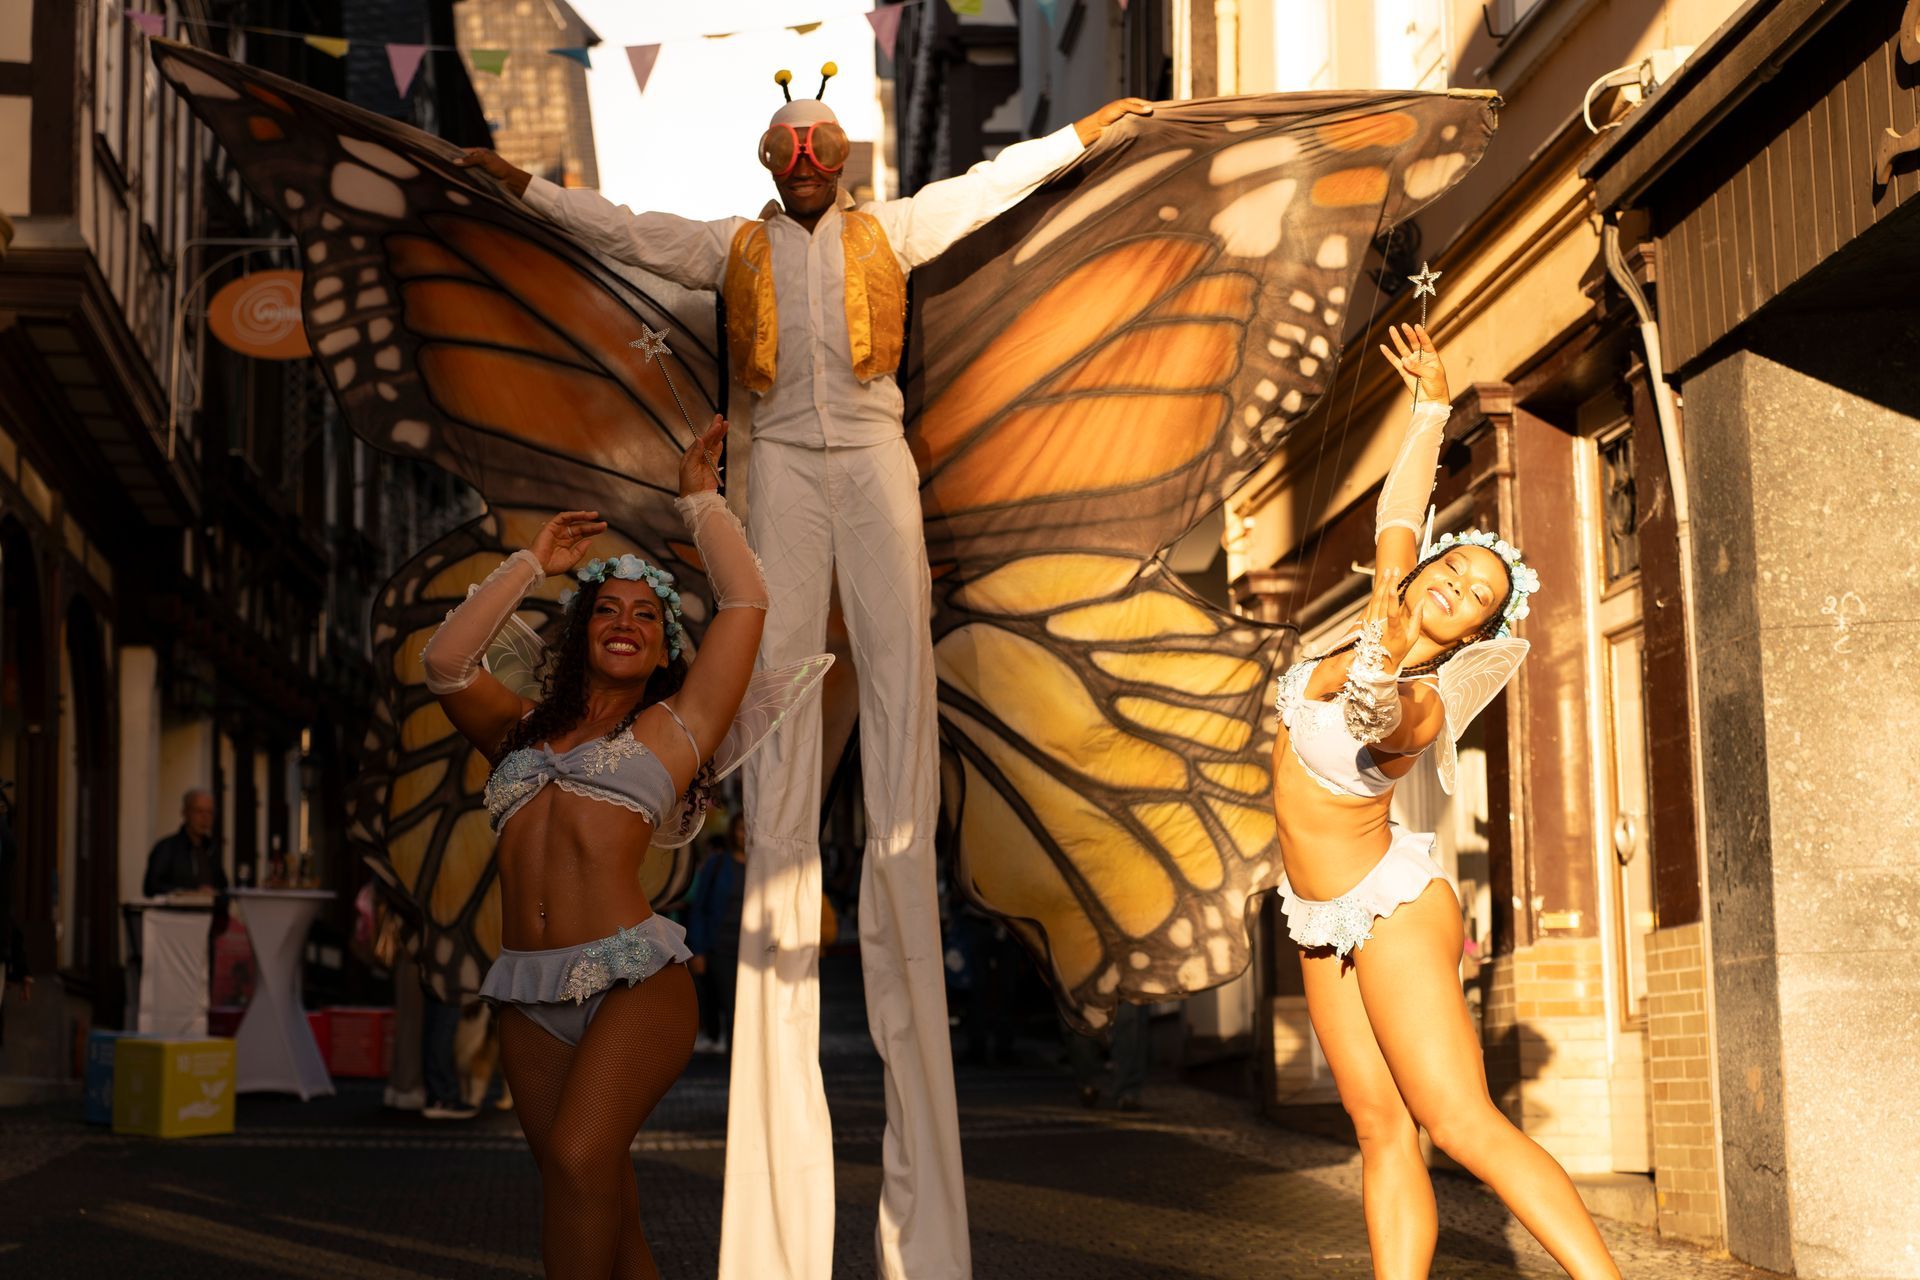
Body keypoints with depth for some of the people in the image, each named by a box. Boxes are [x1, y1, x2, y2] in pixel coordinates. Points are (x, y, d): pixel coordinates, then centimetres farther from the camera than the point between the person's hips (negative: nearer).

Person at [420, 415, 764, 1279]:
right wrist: (532, 564, 21)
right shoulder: (523, 732, 23)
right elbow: (444, 663, 14)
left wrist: (701, 501, 23)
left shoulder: (675, 725, 13)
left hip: (635, 981, -4)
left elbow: (745, 602, 10)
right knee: (601, 1207, 4)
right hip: (531, 997, 4)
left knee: (579, 1158, -26)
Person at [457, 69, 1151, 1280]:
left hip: (873, 455, 0)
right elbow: (627, 228, 19)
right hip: (786, 460, 0)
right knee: (782, 649, -6)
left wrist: (1081, 134, 18)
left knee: (897, 651, -8)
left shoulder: (890, 229, 15)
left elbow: (991, 184, 18)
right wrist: (529, 187, 19)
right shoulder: (735, 247, 15)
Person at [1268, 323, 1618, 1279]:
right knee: (1382, 1128, 2)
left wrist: (1374, 678, -68)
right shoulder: (1387, 619, -2)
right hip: (1327, 922, 8)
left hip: (1390, 909, -8)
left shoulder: (1416, 705, -22)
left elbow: (1376, 719, -48)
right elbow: (1399, 509, 13)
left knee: (1466, 1129, -14)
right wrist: (1431, 407, 19)